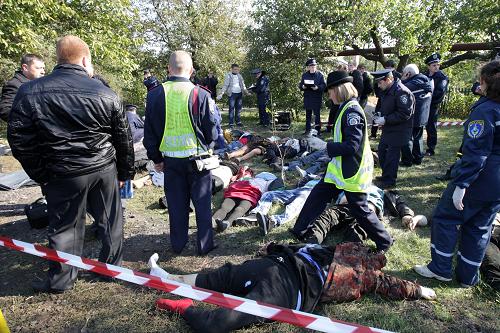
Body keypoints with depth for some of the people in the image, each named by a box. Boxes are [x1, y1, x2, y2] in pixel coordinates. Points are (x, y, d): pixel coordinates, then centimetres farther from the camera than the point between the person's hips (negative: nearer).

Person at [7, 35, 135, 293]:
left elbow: (19, 139, -3)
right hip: (104, 169, 1)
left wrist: (40, 174, 6)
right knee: (109, 220, 15)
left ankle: (60, 279, 26)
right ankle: (112, 267, 30)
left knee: (64, 225, 13)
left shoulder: (29, 93, -4)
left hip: (63, 175, 0)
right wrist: (125, 172, 12)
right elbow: (123, 139, 2)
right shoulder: (105, 93, -3)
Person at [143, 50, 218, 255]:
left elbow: (149, 132, 5)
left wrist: (156, 158, 16)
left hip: (170, 160, 3)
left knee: (176, 203, 15)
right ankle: (204, 245, 21)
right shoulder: (201, 94, -12)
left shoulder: (155, 95, -2)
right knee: (202, 203, 11)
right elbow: (212, 131, -5)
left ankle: (178, 244, 29)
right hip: (198, 159, -2)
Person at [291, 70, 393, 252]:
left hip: (352, 172, -10)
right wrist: (331, 145, 6)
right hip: (340, 167, 10)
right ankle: (299, 231, 25)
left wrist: (328, 146, -17)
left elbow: (352, 146, -27)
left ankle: (384, 242, 25)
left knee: (360, 209, 5)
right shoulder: (347, 108, 8)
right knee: (317, 195, 13)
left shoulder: (352, 111, -23)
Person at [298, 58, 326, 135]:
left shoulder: (320, 75, 0)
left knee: (317, 114, -1)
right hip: (307, 98, 3)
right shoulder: (304, 75, 9)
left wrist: (317, 87, -23)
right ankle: (308, 130, 19)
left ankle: (317, 130, 7)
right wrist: (303, 87, -12)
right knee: (308, 115, 10)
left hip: (317, 98, -3)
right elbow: (300, 85, 10)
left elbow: (323, 85, -5)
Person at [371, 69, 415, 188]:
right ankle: (386, 175, 31)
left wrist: (385, 119, -23)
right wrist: (379, 115, 3)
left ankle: (389, 181, 12)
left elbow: (405, 114, -24)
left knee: (391, 155, -1)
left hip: (398, 130, -9)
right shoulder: (386, 91, 8)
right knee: (381, 151, 16)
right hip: (388, 128, 9)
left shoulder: (401, 92, -21)